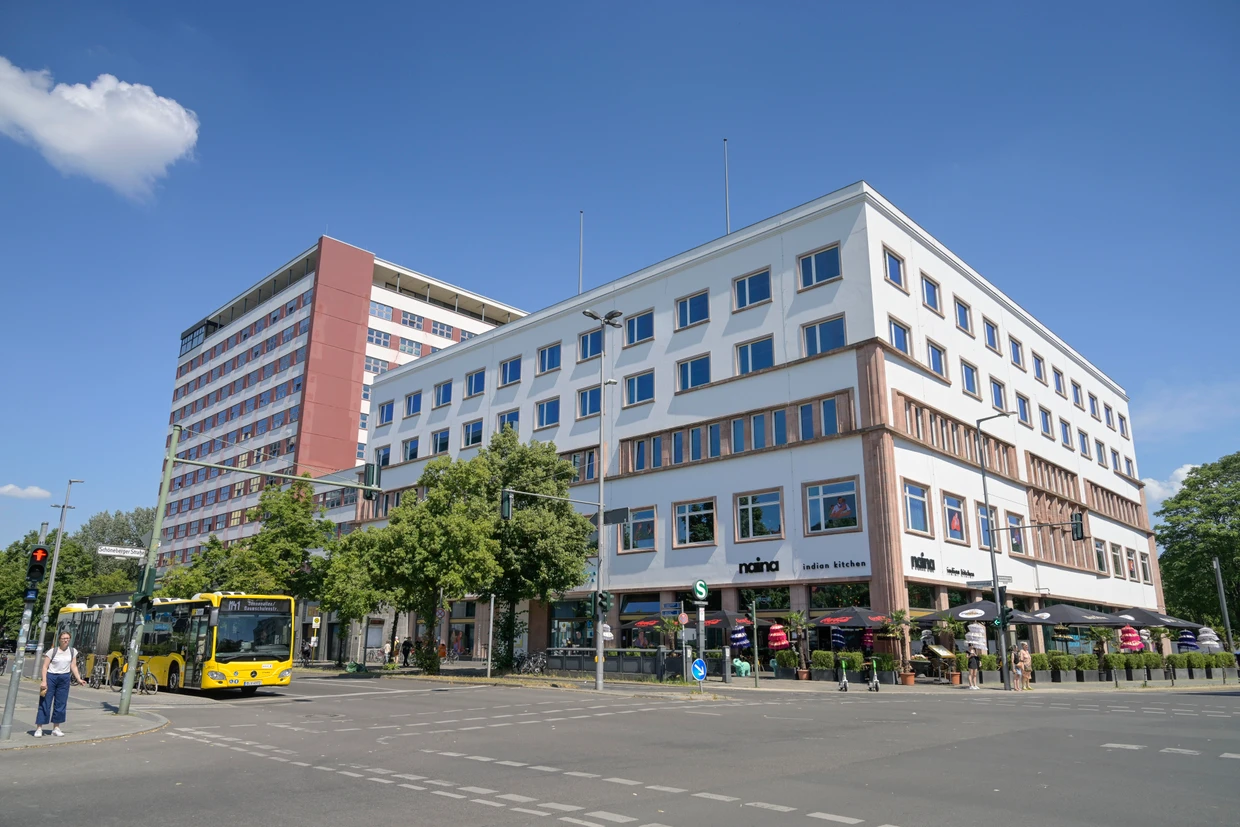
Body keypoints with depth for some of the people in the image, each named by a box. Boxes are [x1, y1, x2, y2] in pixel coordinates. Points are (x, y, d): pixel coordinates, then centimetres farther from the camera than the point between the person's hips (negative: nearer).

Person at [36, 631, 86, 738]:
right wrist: (43, 681, -17)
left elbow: (73, 666, 8)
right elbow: (45, 667, -8)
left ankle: (56, 728, 16)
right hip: (51, 677, -4)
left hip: (64, 678, 4)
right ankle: (39, 728, 3)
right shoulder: (52, 651, -6)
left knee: (61, 704, 7)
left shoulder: (72, 651, 6)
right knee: (45, 703, -3)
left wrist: (78, 679, 0)